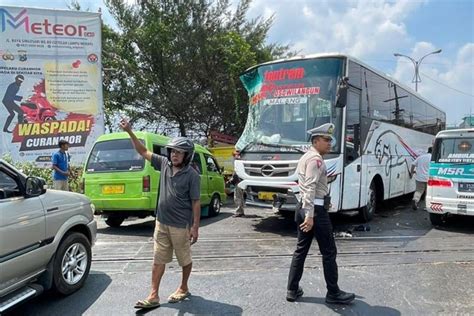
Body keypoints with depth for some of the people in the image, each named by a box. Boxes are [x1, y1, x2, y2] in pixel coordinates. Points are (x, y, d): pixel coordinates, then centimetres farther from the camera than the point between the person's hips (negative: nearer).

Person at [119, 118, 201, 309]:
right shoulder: (164, 164, 0)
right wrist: (129, 131, -4)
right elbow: (143, 152, 5)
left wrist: (195, 227, -12)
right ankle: (153, 296, 16)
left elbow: (196, 203, -11)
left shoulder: (192, 175, -13)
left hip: (180, 226, -5)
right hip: (161, 223, 5)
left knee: (185, 260, 14)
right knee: (158, 260, 9)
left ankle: (183, 289, 34)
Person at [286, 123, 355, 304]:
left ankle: (292, 290, 17)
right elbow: (310, 188, -23)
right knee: (329, 252, 2)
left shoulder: (305, 157, 19)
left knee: (301, 250, 12)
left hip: (303, 208, 10)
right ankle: (333, 293, 12)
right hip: (315, 209, -10)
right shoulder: (315, 159, -13)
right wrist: (310, 215, -27)